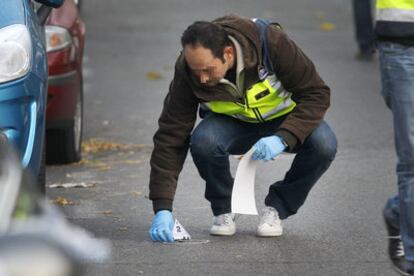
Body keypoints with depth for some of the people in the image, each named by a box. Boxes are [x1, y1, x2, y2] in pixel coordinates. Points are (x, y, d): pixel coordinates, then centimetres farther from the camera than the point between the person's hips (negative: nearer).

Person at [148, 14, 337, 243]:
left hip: (284, 118, 0)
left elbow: (316, 94, -25)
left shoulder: (272, 42, -33)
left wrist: (283, 138, -40)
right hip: (232, 123, 0)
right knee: (203, 142, -34)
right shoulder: (187, 72, -27)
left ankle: (276, 209, -7)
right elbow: (171, 138, -24)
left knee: (323, 144, -31)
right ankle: (223, 211, -5)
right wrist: (162, 208, -31)